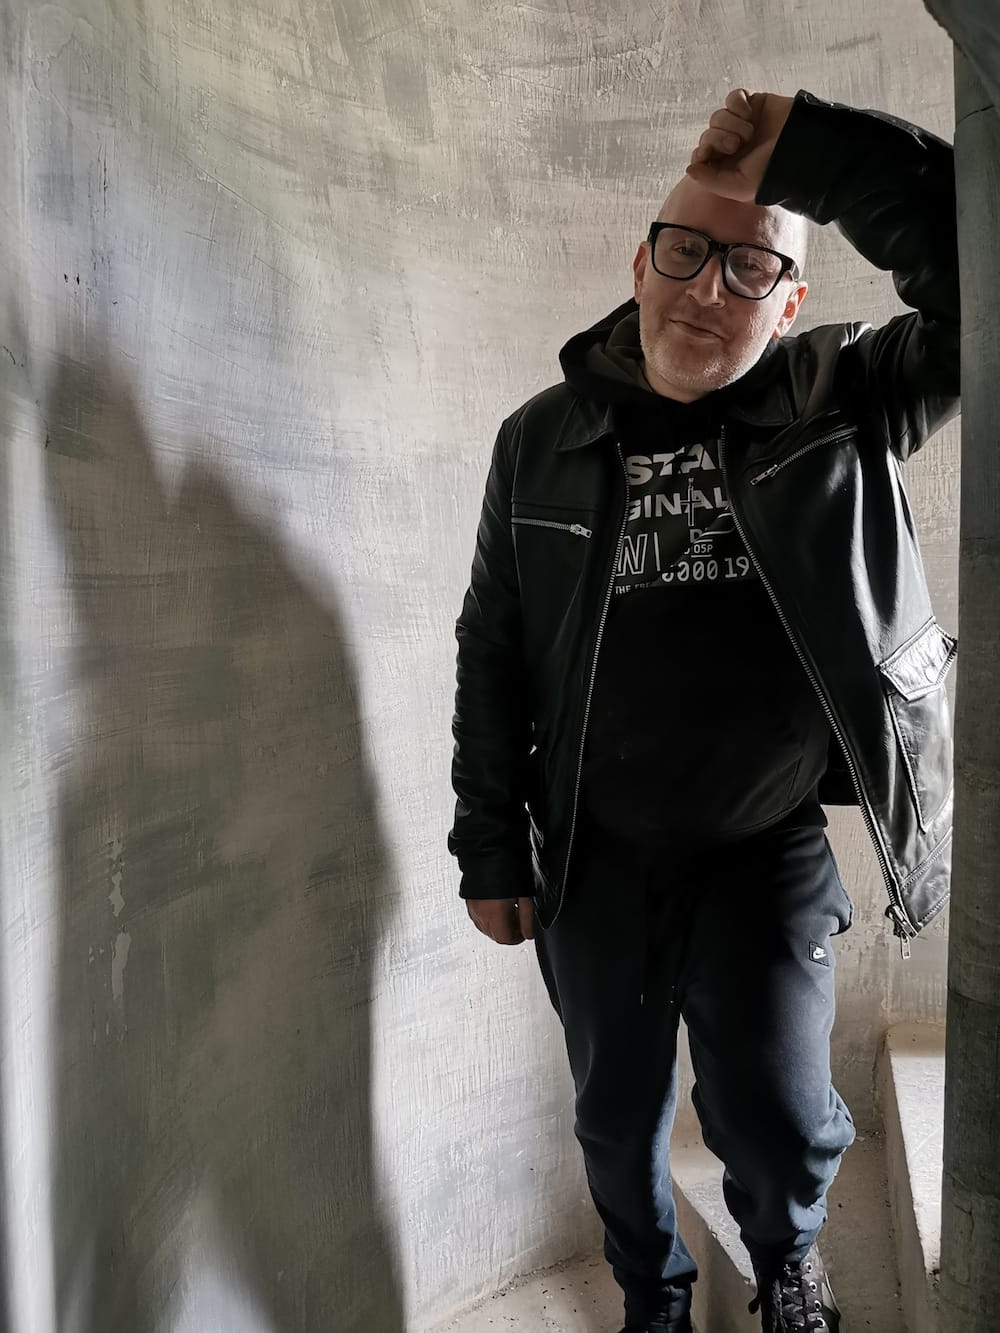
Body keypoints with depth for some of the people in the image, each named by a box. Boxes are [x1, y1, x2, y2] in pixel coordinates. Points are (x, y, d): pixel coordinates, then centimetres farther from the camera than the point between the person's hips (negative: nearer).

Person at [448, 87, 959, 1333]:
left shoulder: (842, 405, -5)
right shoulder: (543, 439, -3)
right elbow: (492, 650, 1)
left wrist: (809, 150, -23)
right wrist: (490, 850, 0)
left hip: (770, 854, -1)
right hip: (595, 858, 2)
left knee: (774, 1114, -6)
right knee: (617, 1120, 15)